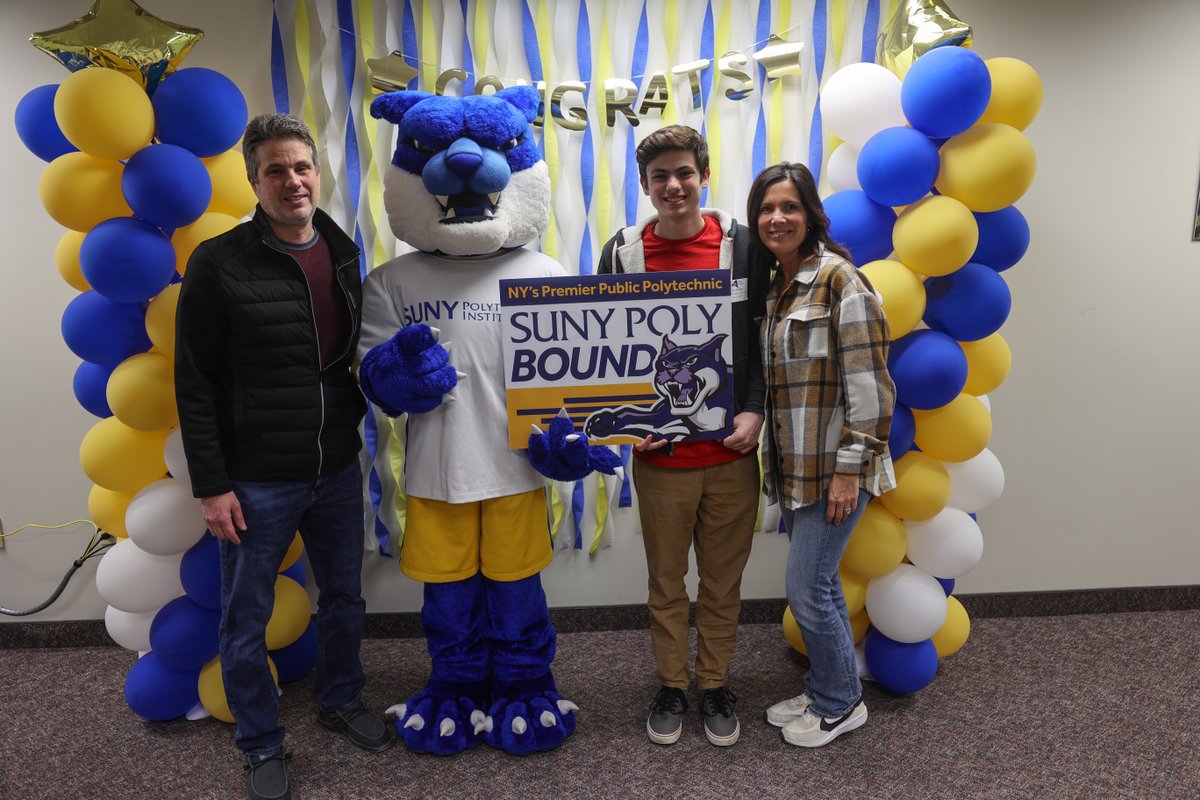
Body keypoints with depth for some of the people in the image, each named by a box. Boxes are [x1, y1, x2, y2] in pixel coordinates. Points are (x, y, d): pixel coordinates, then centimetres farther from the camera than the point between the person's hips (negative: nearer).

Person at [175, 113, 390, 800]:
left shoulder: (344, 257, 3)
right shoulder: (220, 264, -11)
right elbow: (196, 385, -9)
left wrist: (355, 411, 2)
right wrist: (211, 485, -11)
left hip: (337, 472, 5)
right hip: (255, 483, -4)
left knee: (345, 597, 20)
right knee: (247, 621, 10)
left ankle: (341, 699, 44)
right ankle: (263, 743, 32)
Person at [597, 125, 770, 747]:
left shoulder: (743, 246, 0)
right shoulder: (621, 254, -1)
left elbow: (765, 341, 4)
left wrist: (754, 412, -8)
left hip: (732, 452, 0)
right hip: (658, 455, 0)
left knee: (723, 583, 14)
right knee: (665, 583, 14)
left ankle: (714, 686, 34)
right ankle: (671, 686, 34)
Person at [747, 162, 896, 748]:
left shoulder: (839, 279, -14)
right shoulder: (775, 287, 11)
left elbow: (869, 384, -18)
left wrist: (850, 469, -18)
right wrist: (774, 457, 14)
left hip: (834, 467, -8)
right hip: (795, 466, 8)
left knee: (807, 590, -1)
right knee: (820, 584, 18)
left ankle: (839, 704, 22)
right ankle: (828, 691, 34)